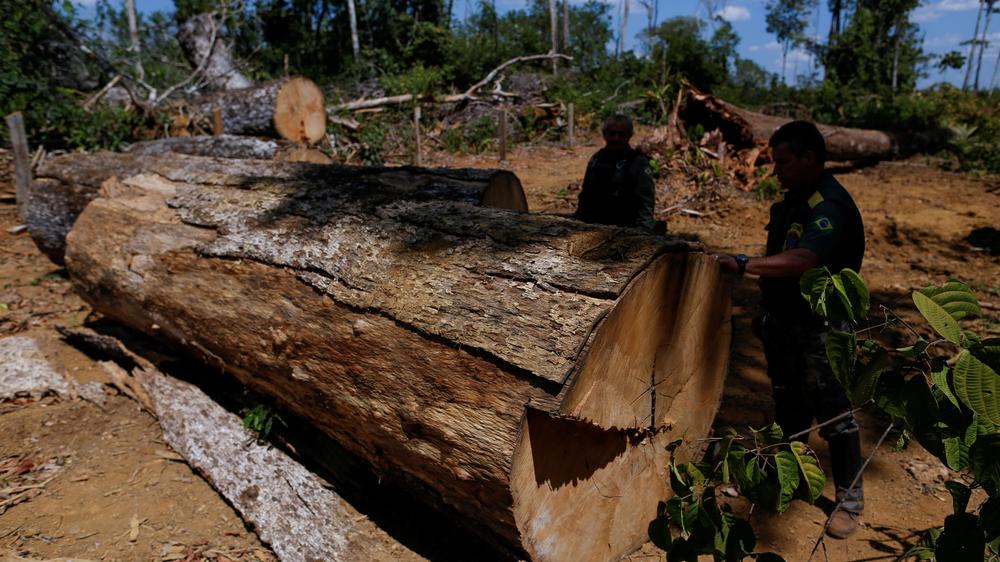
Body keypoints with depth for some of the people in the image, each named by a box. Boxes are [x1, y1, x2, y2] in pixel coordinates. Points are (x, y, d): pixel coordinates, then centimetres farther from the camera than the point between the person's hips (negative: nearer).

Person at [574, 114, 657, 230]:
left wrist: (642, 232, -22)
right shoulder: (596, 159, 11)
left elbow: (645, 202, -12)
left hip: (625, 230, -5)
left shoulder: (638, 162, -6)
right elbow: (585, 195, 20)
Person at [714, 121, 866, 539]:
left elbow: (799, 261, -38)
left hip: (818, 329, -9)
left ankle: (851, 499, 20)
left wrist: (742, 264, -41)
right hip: (784, 321, 9)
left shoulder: (831, 207, -22)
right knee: (788, 406, 23)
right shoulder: (794, 198, 8)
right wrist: (767, 311, 18)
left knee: (832, 411, 3)